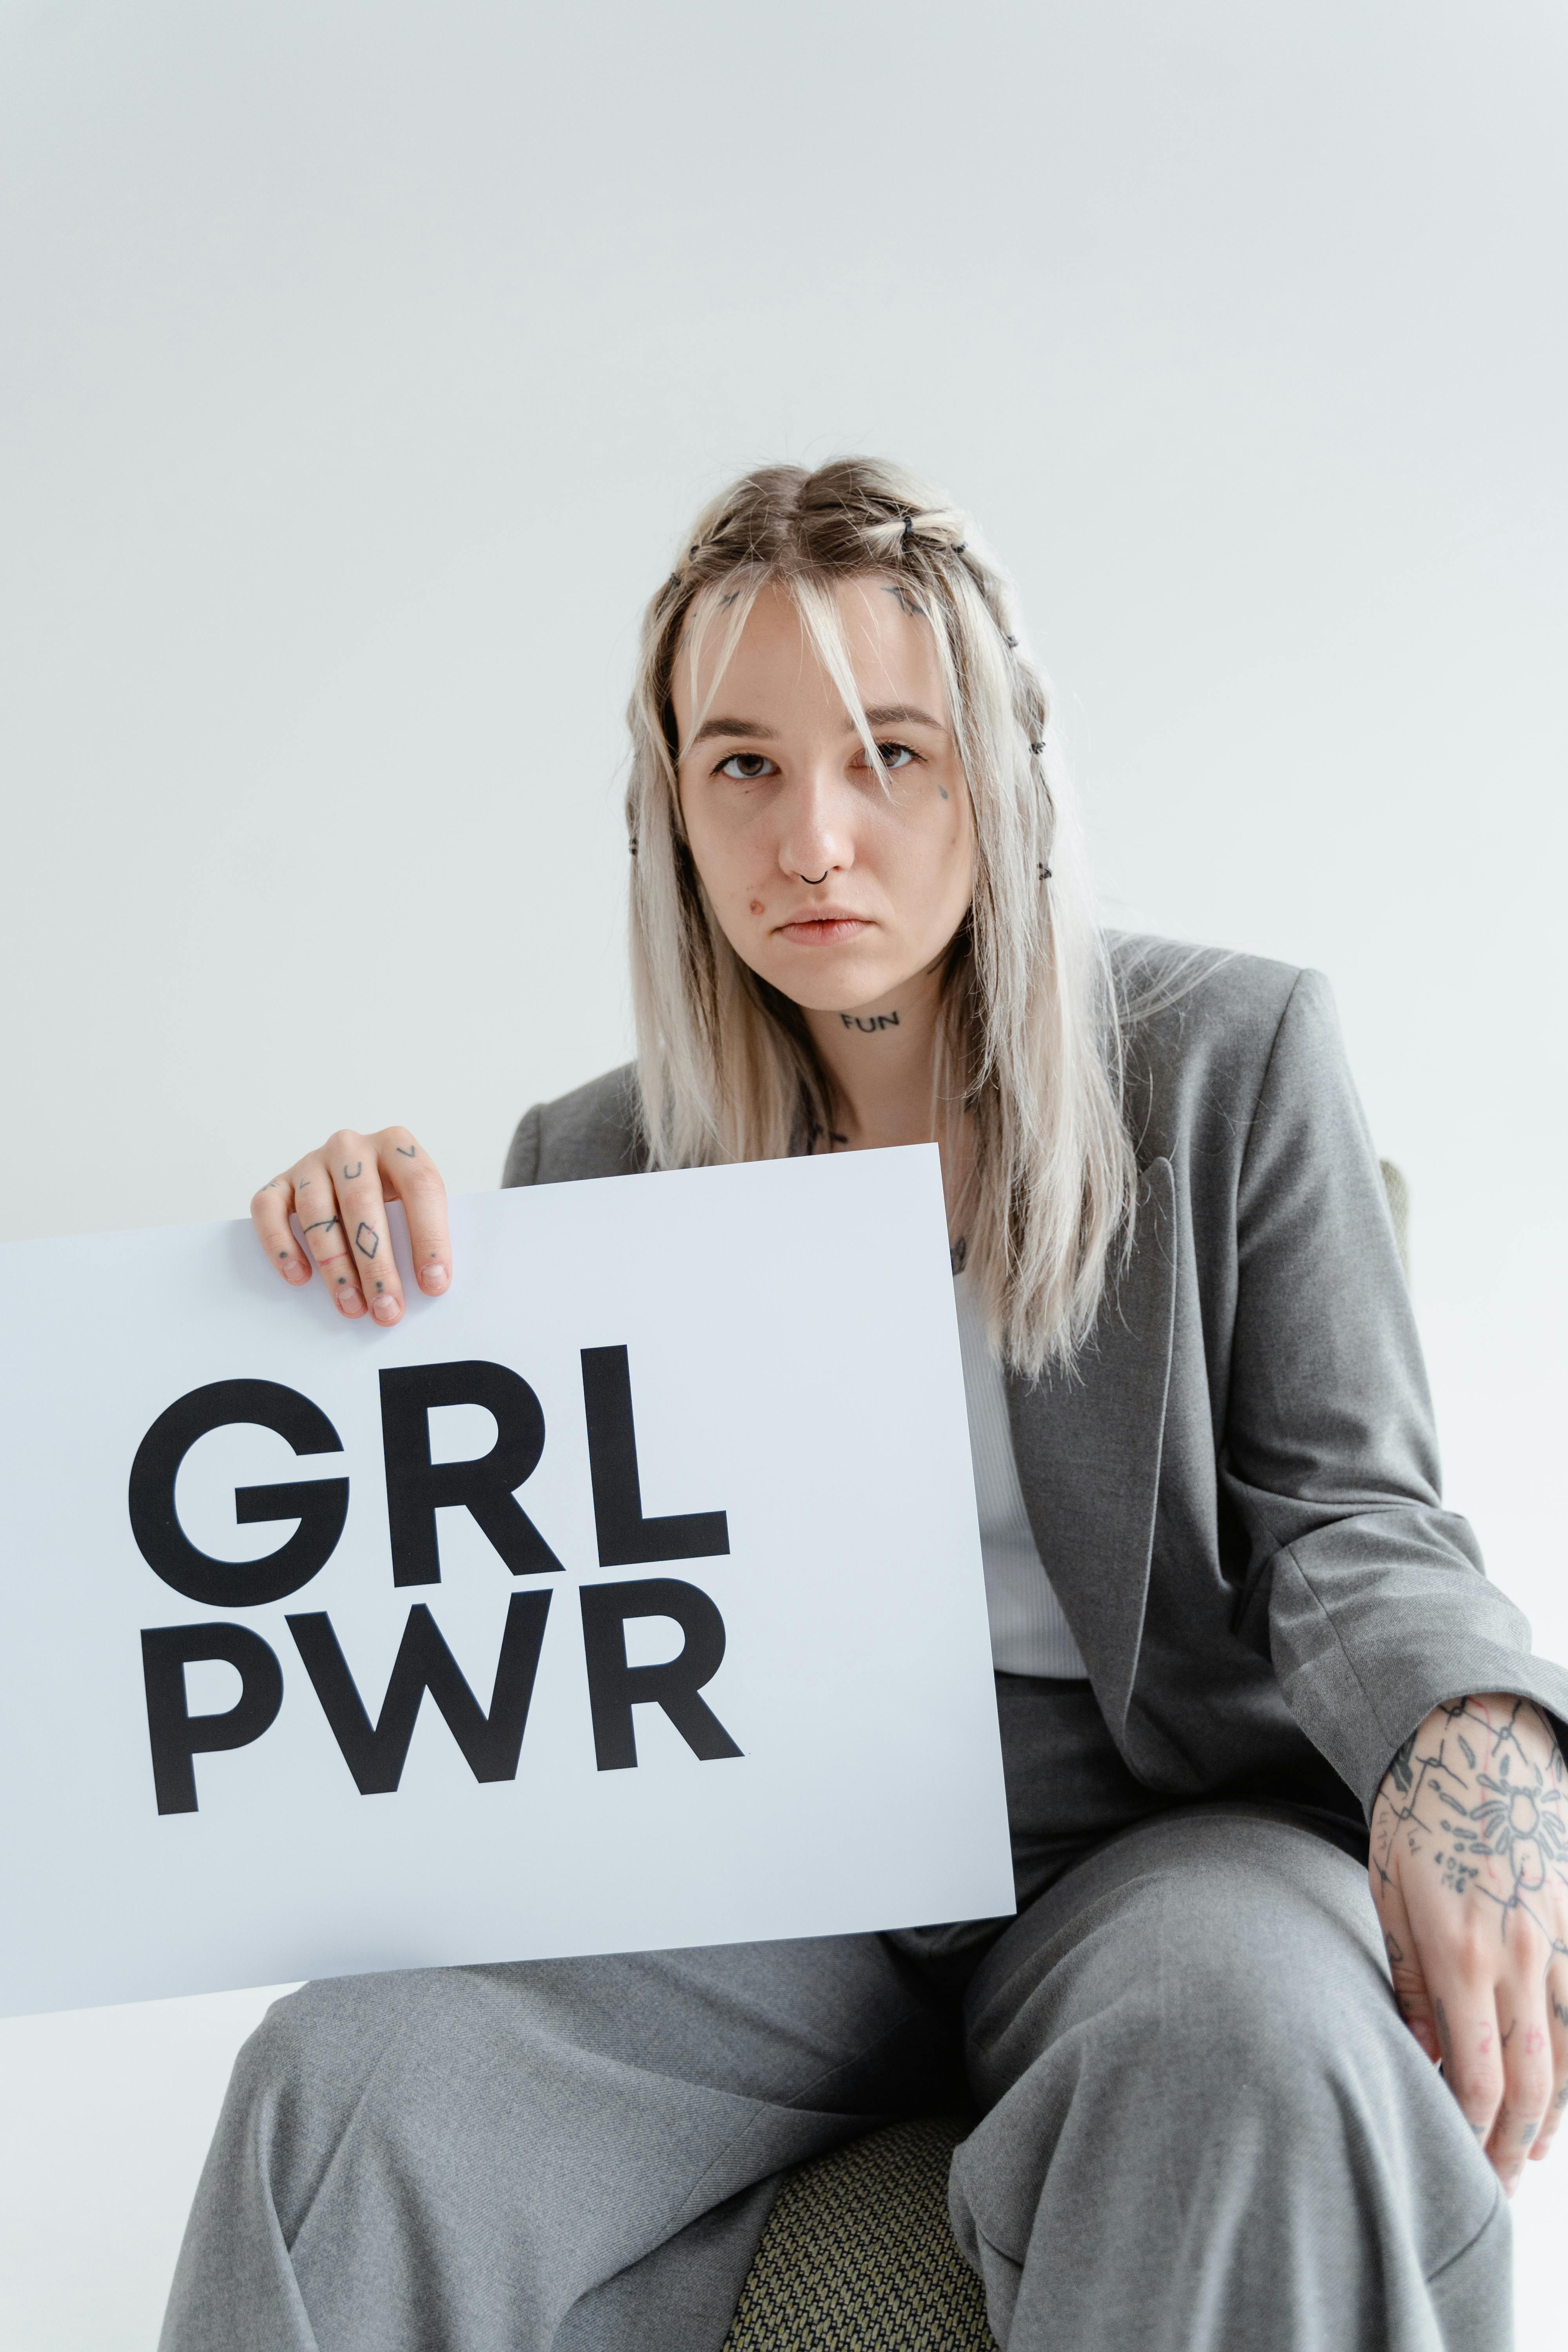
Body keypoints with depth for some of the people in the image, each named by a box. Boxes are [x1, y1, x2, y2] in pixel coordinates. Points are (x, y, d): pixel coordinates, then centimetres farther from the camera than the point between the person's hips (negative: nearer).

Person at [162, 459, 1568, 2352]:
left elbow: (1342, 1513, -2)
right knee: (342, 2089, -25)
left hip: (1154, 1823, -1)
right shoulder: (596, 1161, 8)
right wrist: (368, 1268, -12)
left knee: (1257, 2056, -37)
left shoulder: (1230, 1058, 1)